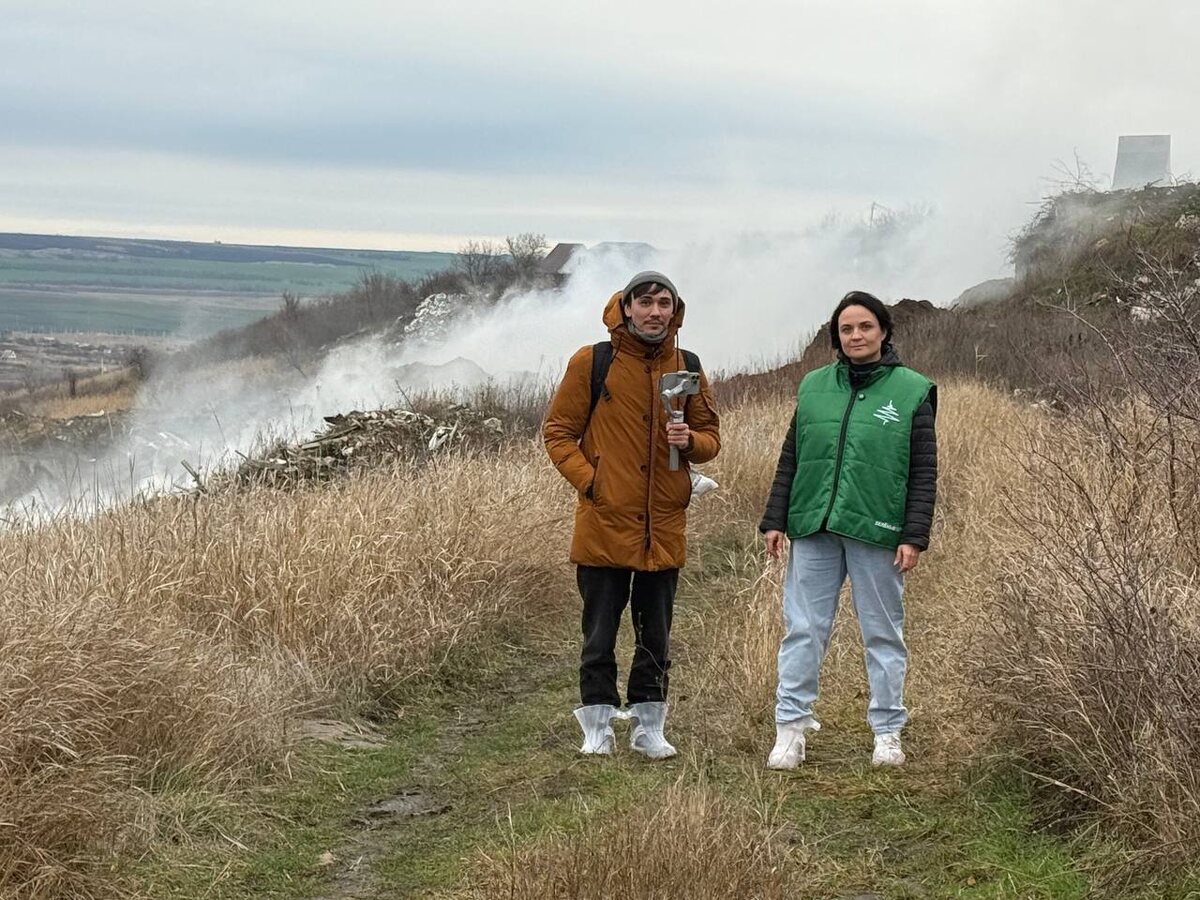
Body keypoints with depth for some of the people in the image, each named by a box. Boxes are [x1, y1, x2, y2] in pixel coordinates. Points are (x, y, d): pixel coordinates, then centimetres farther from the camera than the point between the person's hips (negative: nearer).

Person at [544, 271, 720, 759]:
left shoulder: (686, 367, 7)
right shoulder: (591, 362, -3)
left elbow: (711, 437, 13)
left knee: (655, 636, 11)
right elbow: (557, 432, 1)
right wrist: (588, 480, -12)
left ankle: (648, 725, 21)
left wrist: (690, 440, -10)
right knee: (599, 635, 3)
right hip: (604, 523, -3)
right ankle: (597, 726, 13)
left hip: (664, 526, 3)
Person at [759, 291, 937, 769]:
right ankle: (791, 726, 7)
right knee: (803, 630, 2)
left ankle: (887, 732, 17)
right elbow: (790, 460, 13)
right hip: (813, 530, 2)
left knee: (882, 634, 7)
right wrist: (775, 520, 7)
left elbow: (924, 473, -1)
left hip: (876, 533, -2)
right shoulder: (814, 387, 9)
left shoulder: (912, 390, 1)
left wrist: (914, 536, -7)